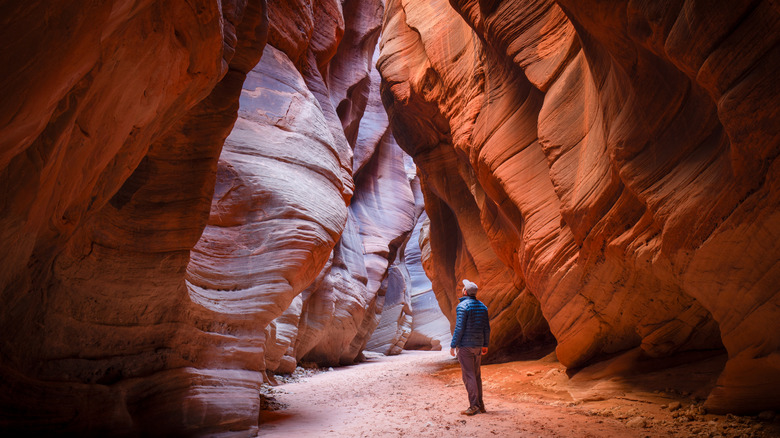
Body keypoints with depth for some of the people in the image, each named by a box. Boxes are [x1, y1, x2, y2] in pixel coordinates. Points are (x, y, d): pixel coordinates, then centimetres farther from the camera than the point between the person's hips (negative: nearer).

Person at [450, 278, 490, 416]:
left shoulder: (462, 306, -13)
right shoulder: (482, 306, 9)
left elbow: (459, 328, -17)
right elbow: (486, 327, 12)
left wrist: (453, 345, -10)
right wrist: (485, 345, 19)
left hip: (465, 345, -7)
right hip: (478, 345, 7)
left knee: (468, 376, -4)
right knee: (476, 375, 15)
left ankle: (474, 406, -4)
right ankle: (480, 405, 19)